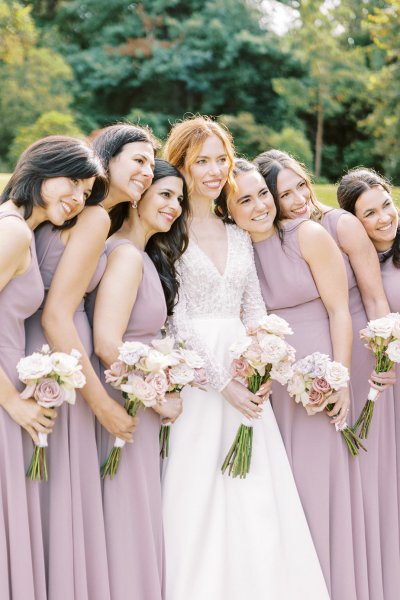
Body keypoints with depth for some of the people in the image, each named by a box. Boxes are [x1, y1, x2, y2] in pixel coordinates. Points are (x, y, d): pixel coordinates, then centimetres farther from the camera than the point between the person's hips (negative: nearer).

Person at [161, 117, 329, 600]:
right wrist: (223, 383, -14)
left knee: (257, 503, 3)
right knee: (199, 498, -4)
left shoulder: (238, 237, 15)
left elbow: (254, 310, 12)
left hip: (245, 376, 5)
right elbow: (177, 320, -9)